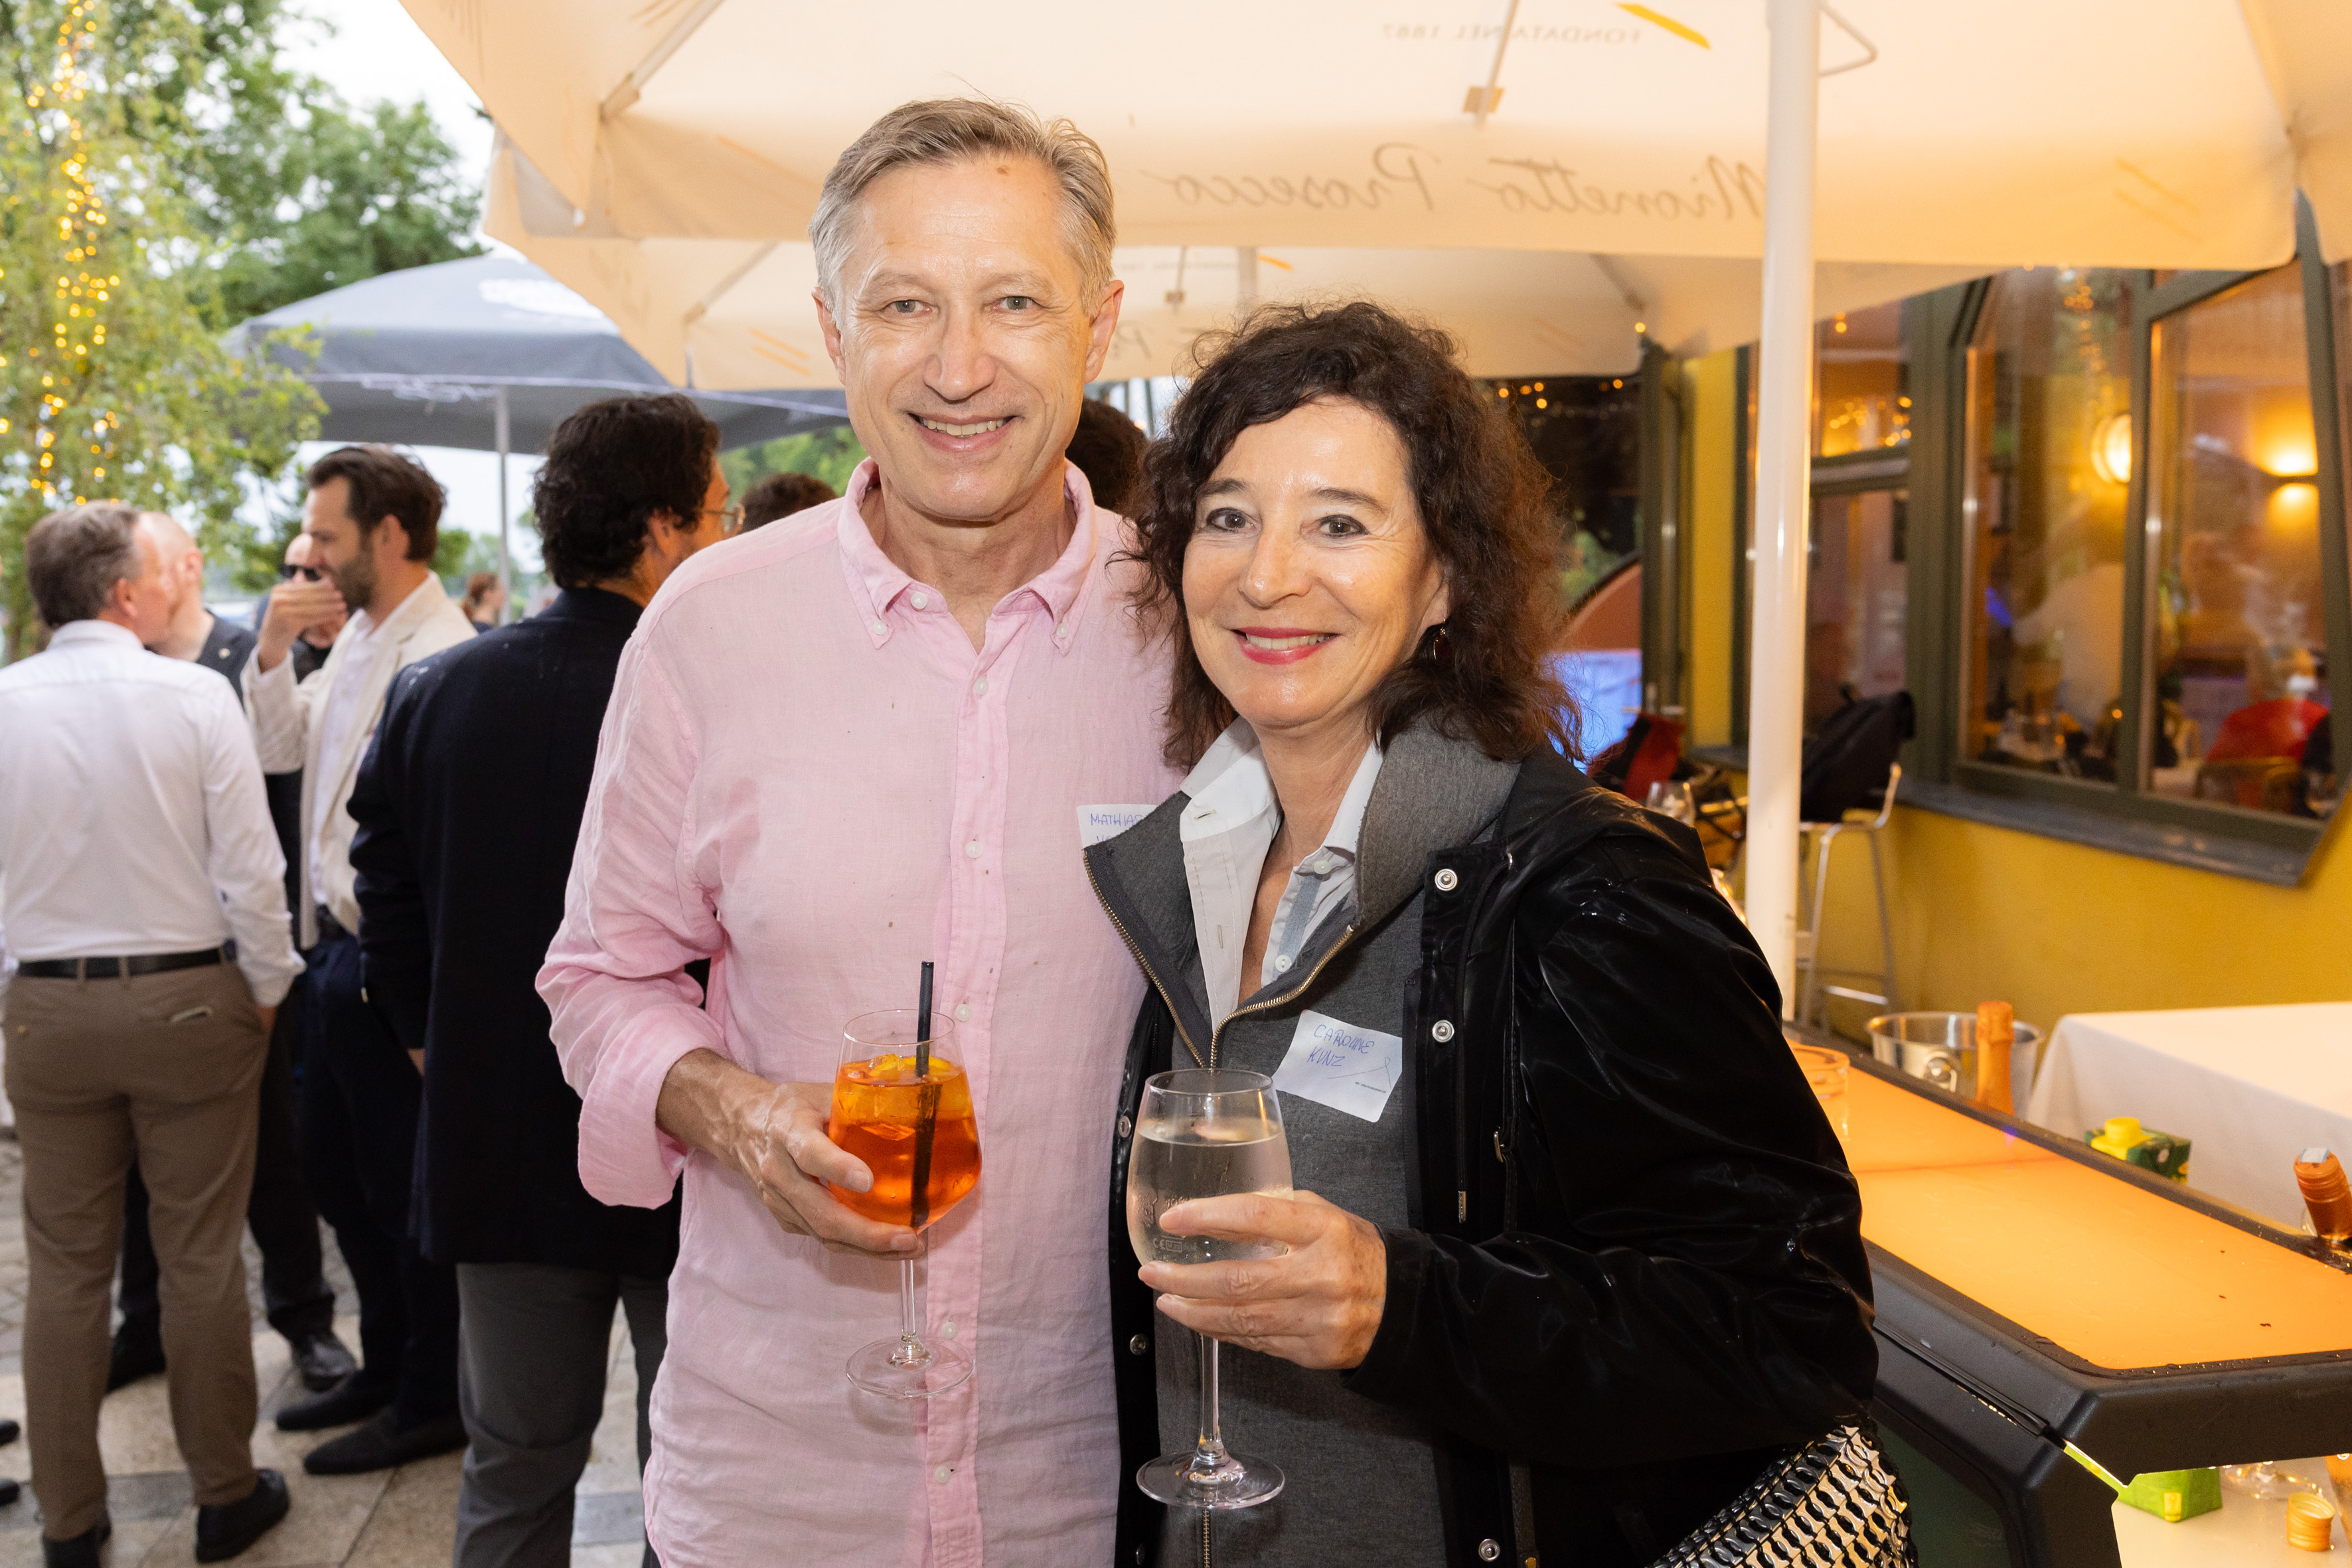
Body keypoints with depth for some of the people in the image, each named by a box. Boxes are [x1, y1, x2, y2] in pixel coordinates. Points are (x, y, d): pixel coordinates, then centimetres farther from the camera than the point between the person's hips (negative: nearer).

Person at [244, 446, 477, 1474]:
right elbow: (282, 748, 16)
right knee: (337, 1171, 20)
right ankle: (385, 1369, 37)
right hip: (336, 942, 10)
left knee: (404, 1186, 5)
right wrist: (273, 648, 2)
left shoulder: (438, 655, -20)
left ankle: (432, 1402, 22)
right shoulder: (359, 636, 10)